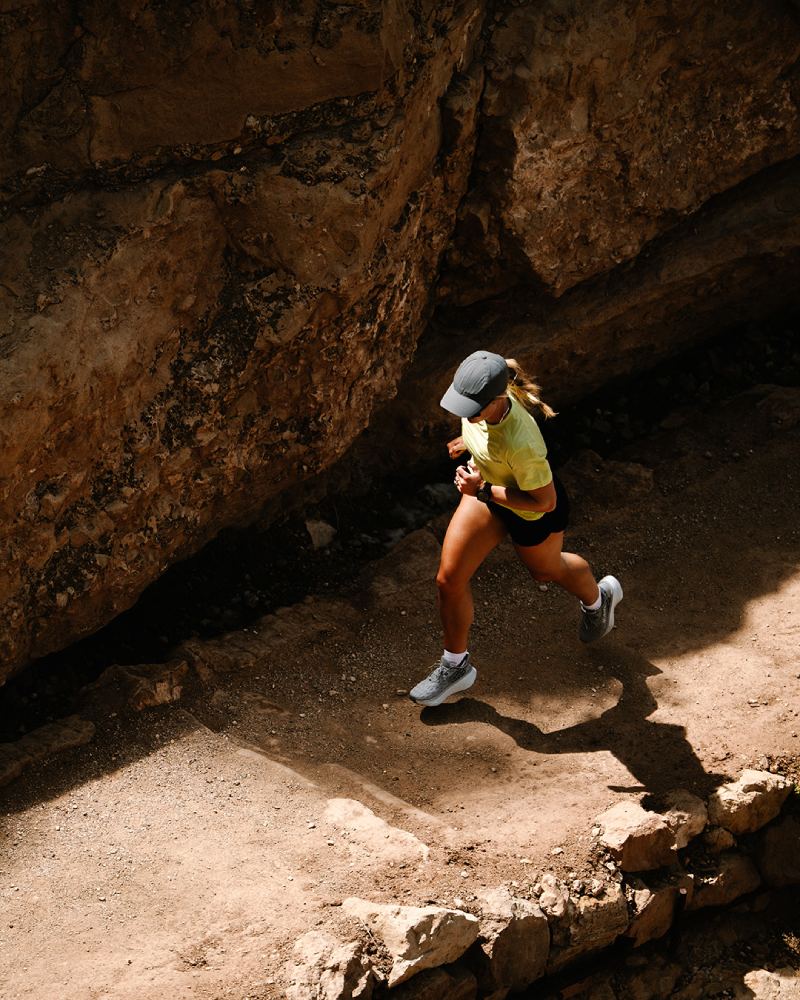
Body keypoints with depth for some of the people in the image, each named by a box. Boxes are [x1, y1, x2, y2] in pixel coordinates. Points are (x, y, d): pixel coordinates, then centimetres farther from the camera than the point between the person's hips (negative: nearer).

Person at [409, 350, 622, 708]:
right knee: (449, 579, 4)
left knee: (546, 569, 27)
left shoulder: (521, 443, -46)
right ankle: (456, 666, 28)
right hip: (487, 493, 6)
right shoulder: (481, 398, -26)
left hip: (533, 514, -6)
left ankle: (597, 599, 64)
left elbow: (545, 501, -32)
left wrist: (482, 491, -36)